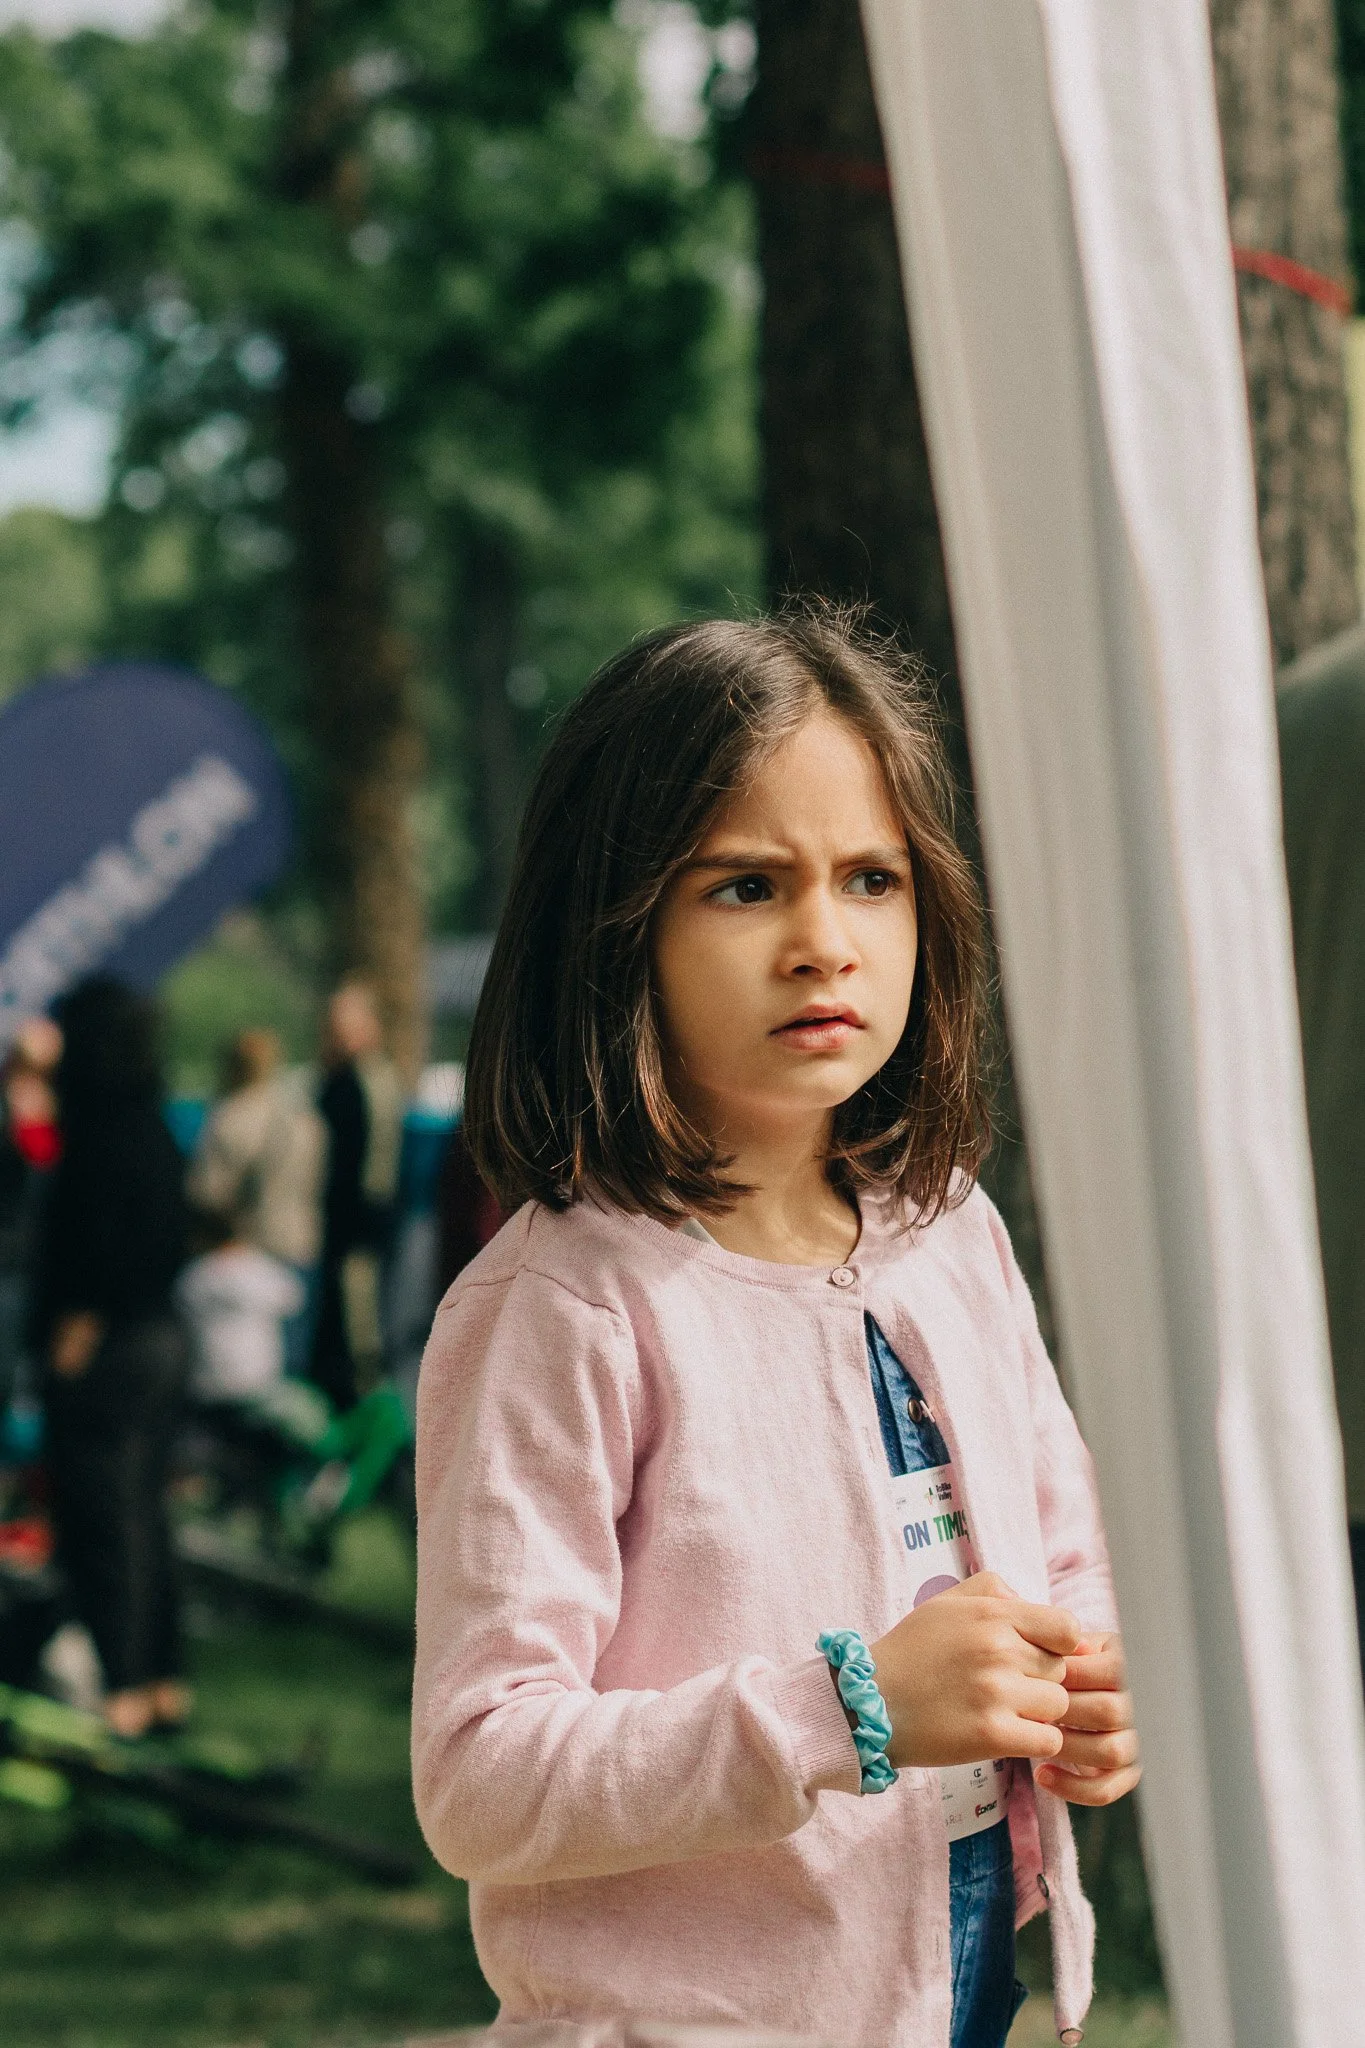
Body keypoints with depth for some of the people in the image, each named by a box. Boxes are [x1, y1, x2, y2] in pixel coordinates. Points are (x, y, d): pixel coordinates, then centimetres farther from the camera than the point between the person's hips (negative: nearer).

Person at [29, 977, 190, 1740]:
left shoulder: (100, 1137, -18)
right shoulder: (157, 1134, 8)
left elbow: (96, 1248, -22)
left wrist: (76, 1328, -13)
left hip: (105, 1346, -9)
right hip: (162, 1333, 9)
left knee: (100, 1515, -3)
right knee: (144, 1512, 15)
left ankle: (119, 1686, -2)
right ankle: (162, 1680, 19)